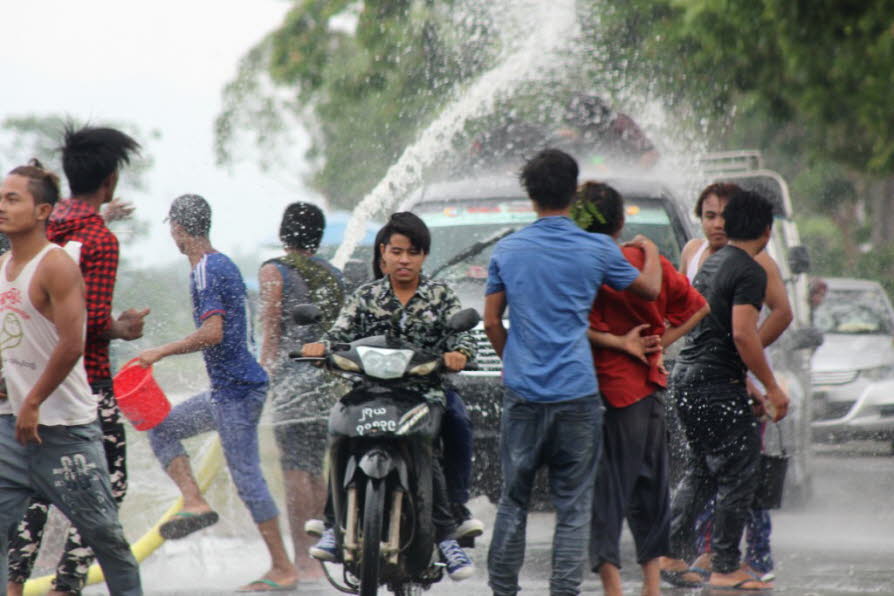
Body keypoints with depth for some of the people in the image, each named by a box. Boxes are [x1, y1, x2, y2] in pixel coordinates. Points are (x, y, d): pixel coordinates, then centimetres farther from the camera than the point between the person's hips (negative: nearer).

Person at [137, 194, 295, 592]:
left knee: (246, 476, -8)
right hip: (229, 389, 10)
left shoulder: (205, 271, -15)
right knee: (161, 428, 16)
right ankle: (194, 502, 3)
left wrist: (162, 352, -17)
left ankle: (283, 569, -5)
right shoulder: (222, 264, 15)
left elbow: (212, 333, -25)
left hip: (236, 391, -10)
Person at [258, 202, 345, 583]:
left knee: (295, 470, -8)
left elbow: (271, 331, -7)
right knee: (315, 470, 13)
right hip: (330, 380, 6)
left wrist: (264, 377, -7)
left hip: (292, 377, -6)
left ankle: (301, 559, -13)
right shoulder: (333, 276, 16)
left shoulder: (274, 272, -1)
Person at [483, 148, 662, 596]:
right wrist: (651, 251, 33)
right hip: (577, 392, -2)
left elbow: (491, 321, 7)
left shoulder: (507, 250, 3)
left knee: (514, 498, 12)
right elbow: (649, 290, 13)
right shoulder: (597, 250, -2)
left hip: (523, 391, 2)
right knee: (573, 506, 2)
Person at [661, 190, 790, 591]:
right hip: (718, 382, -9)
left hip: (687, 375, 9)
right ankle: (725, 569, -1)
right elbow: (743, 334, -22)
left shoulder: (712, 264, 15)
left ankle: (671, 556, 16)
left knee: (703, 470, 18)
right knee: (739, 472, -2)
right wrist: (772, 387, -15)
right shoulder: (749, 272, -13)